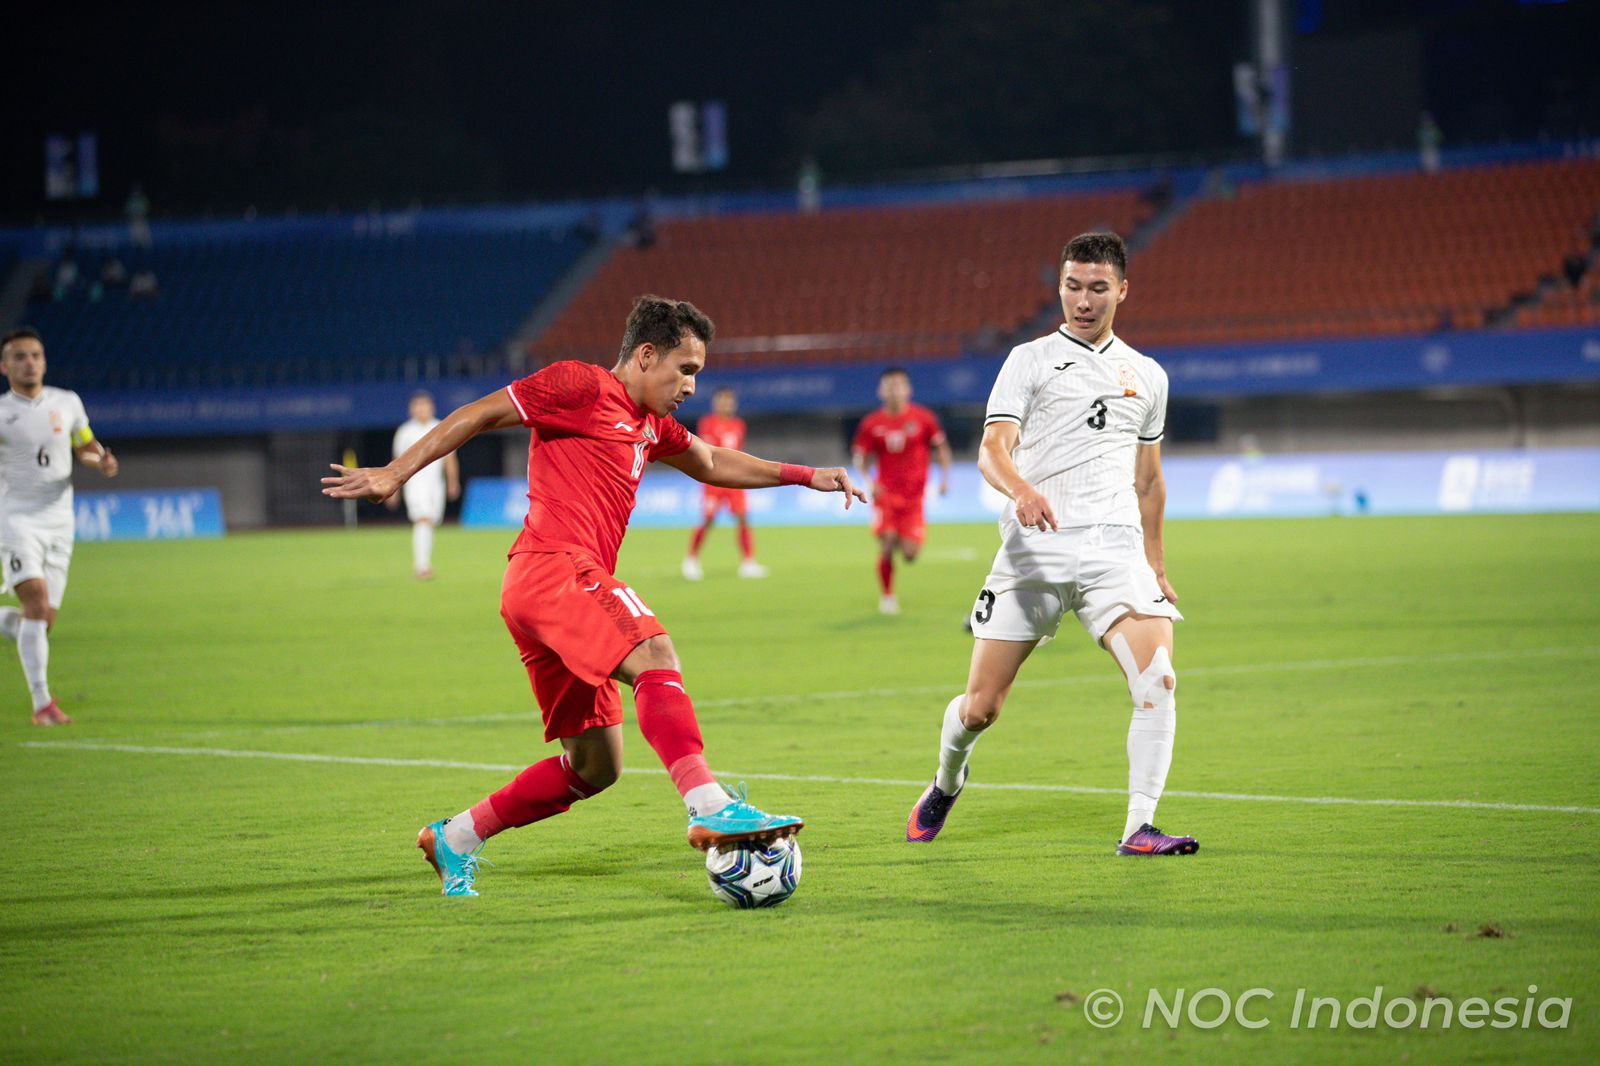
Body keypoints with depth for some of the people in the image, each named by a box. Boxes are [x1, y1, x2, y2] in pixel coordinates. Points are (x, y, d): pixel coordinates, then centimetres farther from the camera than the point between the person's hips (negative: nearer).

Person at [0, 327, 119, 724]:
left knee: (43, 618, 1)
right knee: (37, 602, -20)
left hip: (59, 517, 4)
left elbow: (85, 447, 21)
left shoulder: (67, 403, 8)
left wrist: (101, 461, -1)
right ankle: (42, 703, -18)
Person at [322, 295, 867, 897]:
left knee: (594, 767, 9)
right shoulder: (581, 386, -1)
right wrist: (396, 473, -5)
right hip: (553, 569, -10)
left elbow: (712, 465, 42)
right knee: (655, 656, -29)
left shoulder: (650, 425, 26)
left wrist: (805, 477, 38)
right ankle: (711, 809, -45)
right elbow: (479, 415, -1)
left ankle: (455, 838, 19)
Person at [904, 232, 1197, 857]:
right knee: (980, 707, 1)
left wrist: (1156, 568, 27)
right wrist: (1021, 490, -30)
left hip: (1116, 548, 2)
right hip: (1034, 549, -2)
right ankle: (946, 784, 32)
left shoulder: (1147, 377, 18)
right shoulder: (1030, 361, 5)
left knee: (1159, 682, -20)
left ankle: (1139, 829, -17)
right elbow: (992, 449, -9)